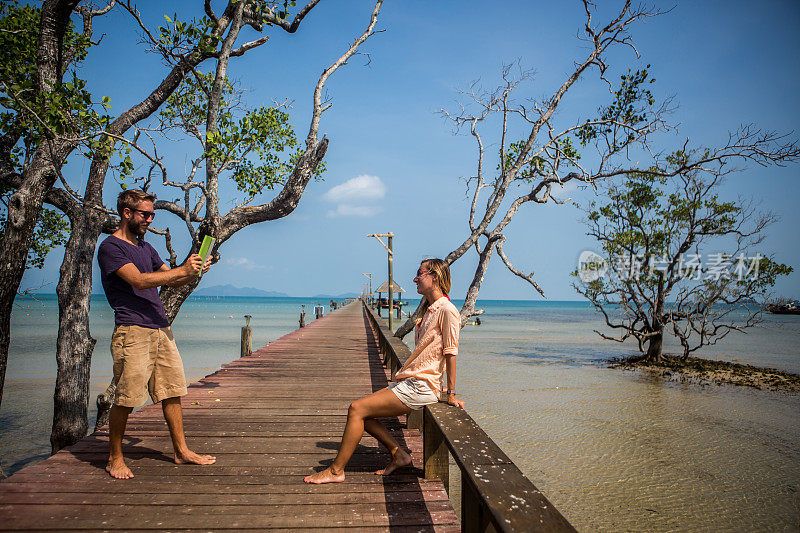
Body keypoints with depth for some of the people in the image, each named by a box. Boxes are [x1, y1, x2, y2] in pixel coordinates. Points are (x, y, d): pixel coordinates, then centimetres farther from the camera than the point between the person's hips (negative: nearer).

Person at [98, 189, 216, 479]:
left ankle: (182, 451, 15)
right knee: (125, 399, -3)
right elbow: (139, 281, -17)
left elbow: (172, 280, 22)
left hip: (161, 328, 8)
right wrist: (183, 270, -18)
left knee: (172, 392, 7)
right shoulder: (110, 247, -4)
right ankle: (115, 458, 14)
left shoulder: (145, 247, 22)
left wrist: (195, 270, 2)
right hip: (132, 331, -7)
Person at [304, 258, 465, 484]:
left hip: (420, 388, -10)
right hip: (407, 382, 10)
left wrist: (451, 393, -13)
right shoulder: (430, 310, 17)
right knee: (361, 412, 7)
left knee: (357, 409, -12)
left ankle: (336, 471, -1)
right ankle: (398, 454, 11)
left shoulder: (447, 310, -13)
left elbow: (451, 352, -14)